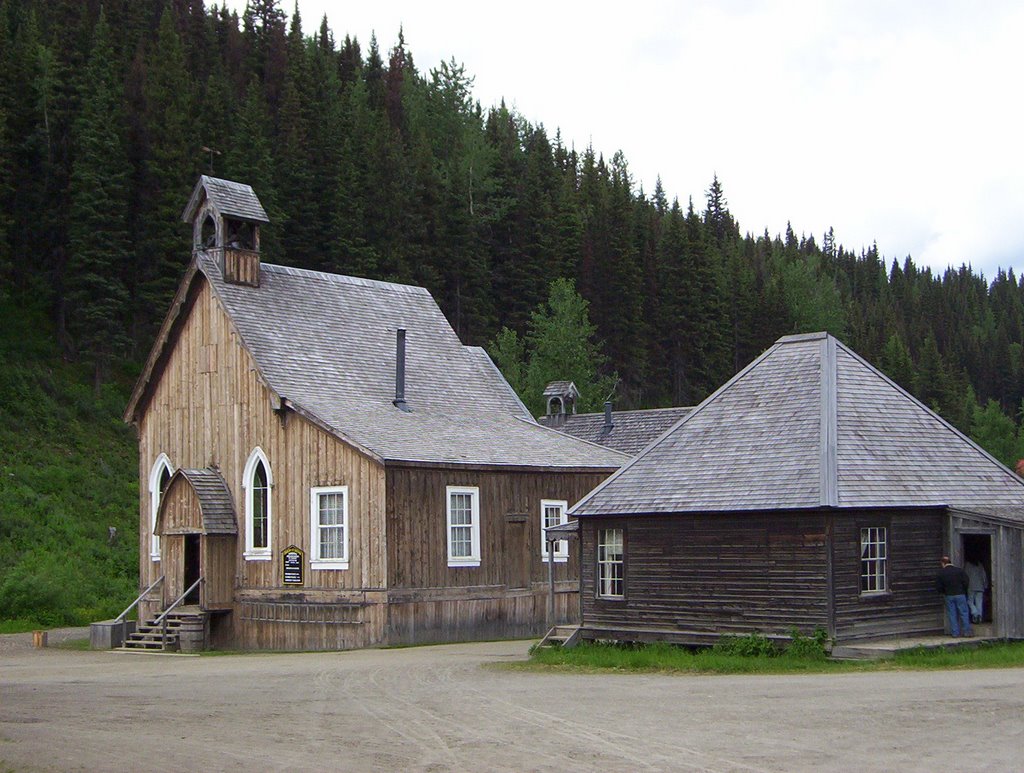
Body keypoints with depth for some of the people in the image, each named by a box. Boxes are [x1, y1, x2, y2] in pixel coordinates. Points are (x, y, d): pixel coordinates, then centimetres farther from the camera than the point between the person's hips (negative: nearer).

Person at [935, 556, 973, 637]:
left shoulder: (940, 573, -1)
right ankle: (967, 631, 3)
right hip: (960, 595, 0)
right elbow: (965, 582, -5)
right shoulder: (960, 570, -1)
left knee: (952, 615, 6)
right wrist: (963, 591, 11)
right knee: (964, 613, 5)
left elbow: (938, 587, -1)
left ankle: (955, 633, 6)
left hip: (949, 596, 0)